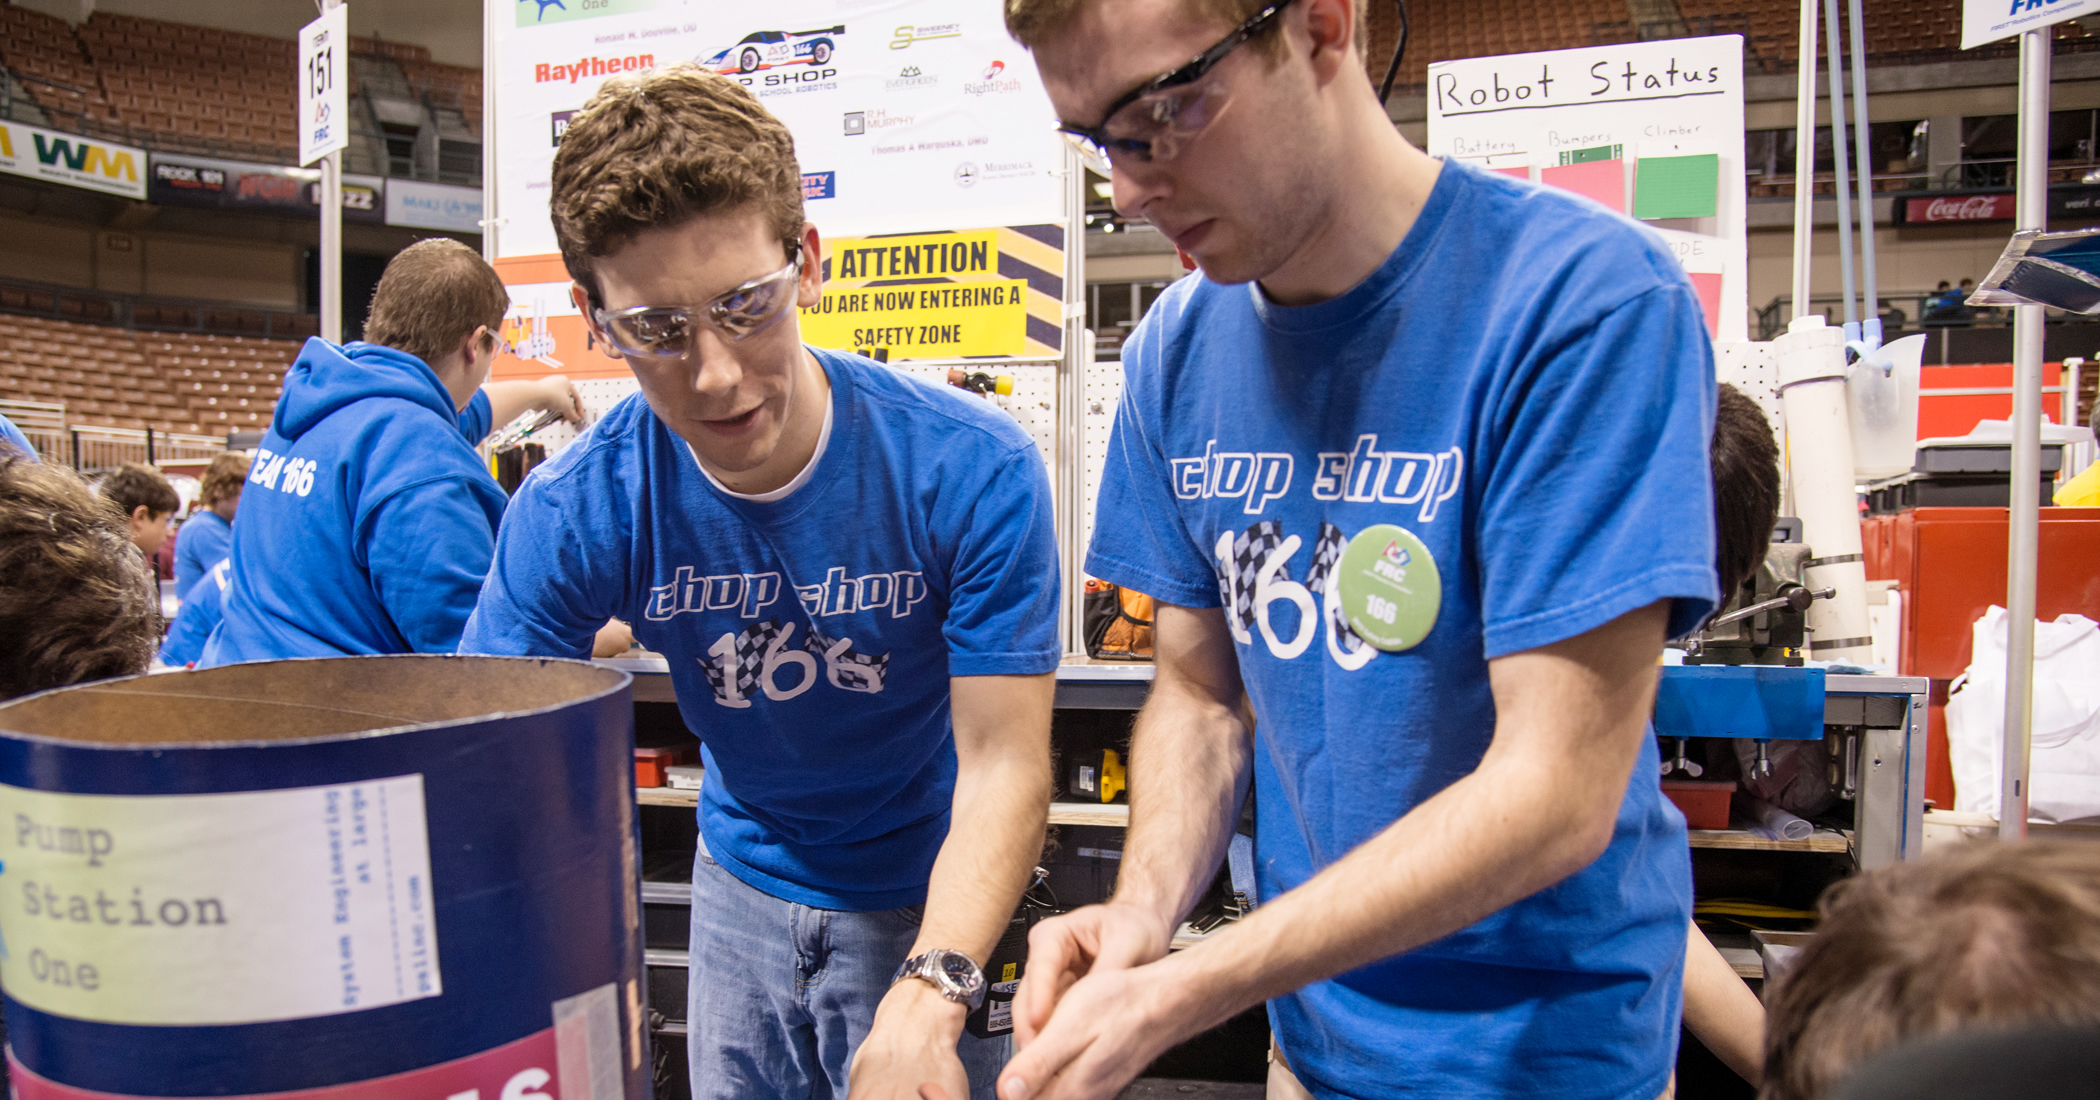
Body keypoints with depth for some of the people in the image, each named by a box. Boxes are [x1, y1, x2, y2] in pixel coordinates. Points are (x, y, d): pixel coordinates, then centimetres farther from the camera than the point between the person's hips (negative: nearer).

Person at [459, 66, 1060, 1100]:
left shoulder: (972, 468, -26)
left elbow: (1002, 762, -24)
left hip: (929, 898, -2)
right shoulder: (570, 512, -18)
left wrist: (929, 994, -39)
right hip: (743, 881, 3)